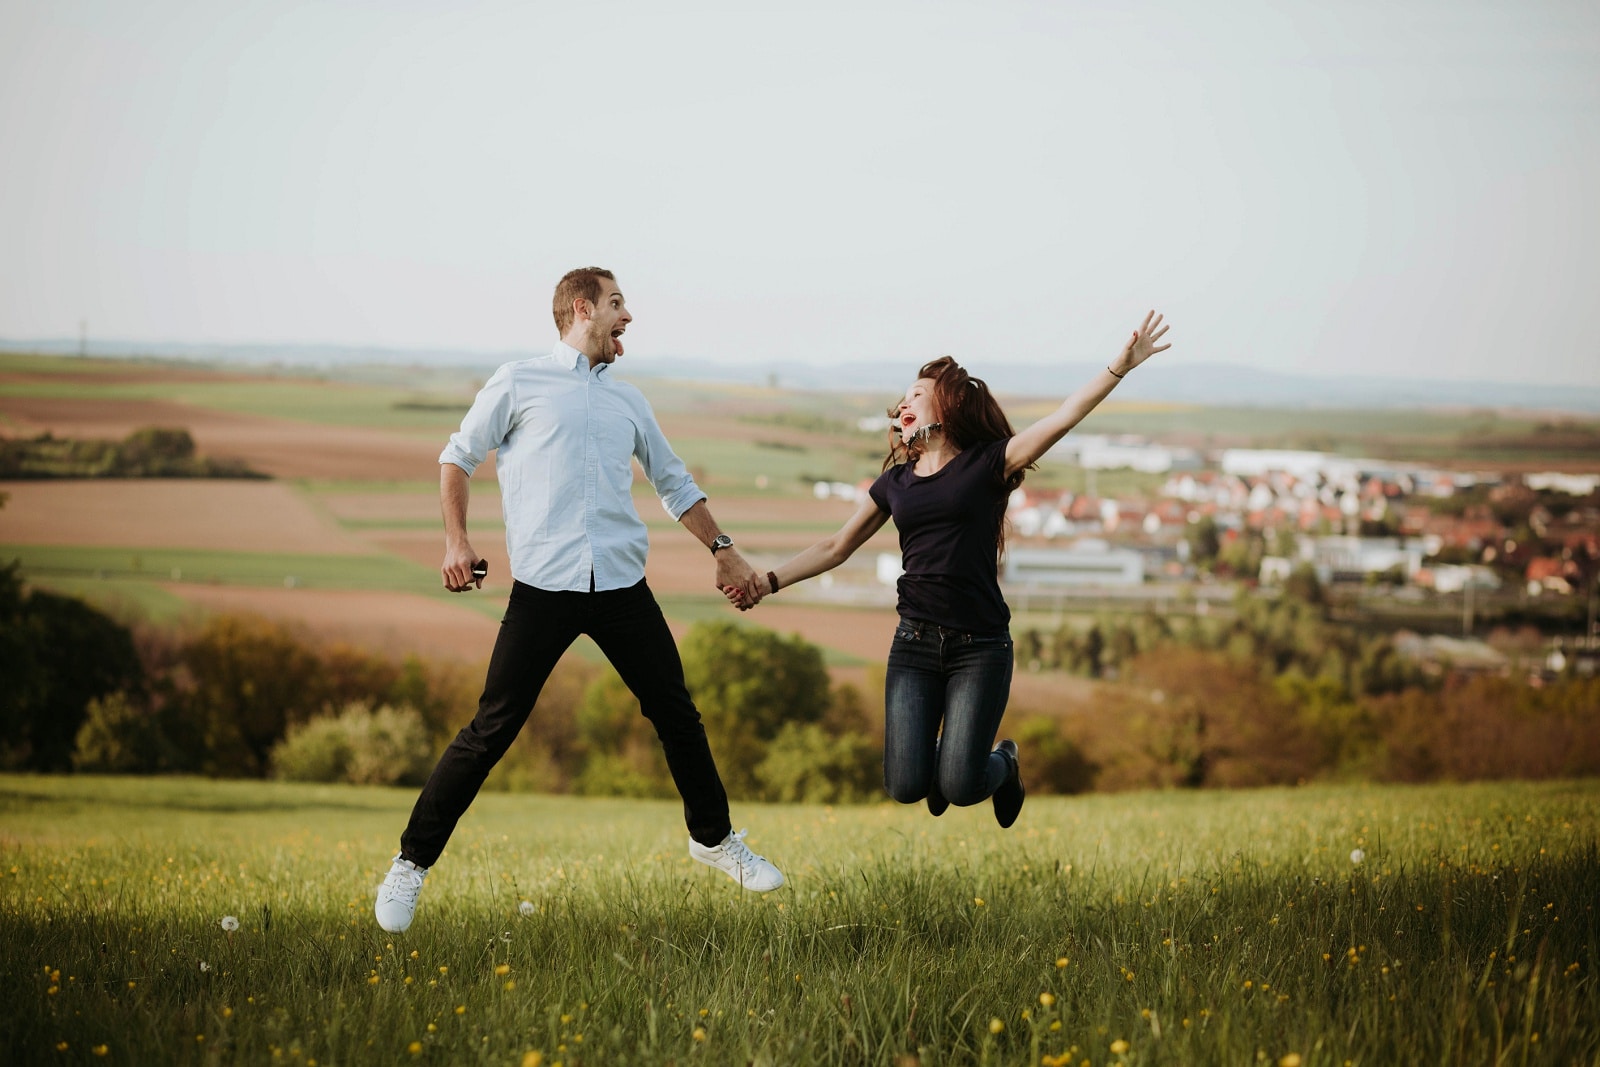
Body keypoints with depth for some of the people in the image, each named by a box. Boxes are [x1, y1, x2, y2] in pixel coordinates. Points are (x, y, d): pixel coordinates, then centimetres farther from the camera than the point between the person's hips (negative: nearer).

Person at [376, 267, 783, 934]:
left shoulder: (627, 401, 20)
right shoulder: (520, 384, 7)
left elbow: (675, 484, 30)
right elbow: (458, 456, 11)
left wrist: (722, 550, 24)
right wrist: (456, 540, -2)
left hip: (623, 585, 5)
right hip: (544, 585, -5)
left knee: (676, 715, 8)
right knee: (492, 730, -9)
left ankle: (714, 837, 30)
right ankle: (412, 864, 0)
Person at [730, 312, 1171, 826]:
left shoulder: (986, 464, 0)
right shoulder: (896, 483, 13)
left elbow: (1062, 418, -12)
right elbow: (837, 547, 20)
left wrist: (1121, 364, -22)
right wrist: (767, 582, 13)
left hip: (980, 648, -4)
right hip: (914, 644, 4)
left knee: (960, 788, -12)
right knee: (906, 786, -9)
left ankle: (1004, 763, 25)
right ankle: (937, 754, 30)